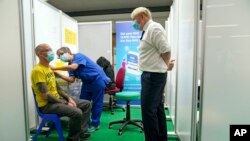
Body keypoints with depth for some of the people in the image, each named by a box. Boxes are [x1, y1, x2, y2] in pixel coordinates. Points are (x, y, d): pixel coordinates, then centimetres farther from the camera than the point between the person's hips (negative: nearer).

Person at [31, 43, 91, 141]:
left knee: (87, 104, 6)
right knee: (77, 112, -30)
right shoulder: (38, 70, -17)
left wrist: (69, 98, 2)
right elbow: (46, 96, -22)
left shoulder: (49, 68, 13)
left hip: (58, 99, 9)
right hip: (47, 104, -9)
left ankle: (81, 132, 9)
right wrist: (65, 104, -17)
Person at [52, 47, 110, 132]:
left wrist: (55, 68, -29)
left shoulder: (78, 56, -15)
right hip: (87, 82, 8)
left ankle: (95, 124, 13)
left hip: (98, 80, -8)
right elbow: (71, 79, -6)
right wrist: (58, 74, -15)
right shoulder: (70, 65, 7)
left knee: (97, 103, 0)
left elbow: (73, 67, -34)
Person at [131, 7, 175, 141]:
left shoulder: (154, 28, -13)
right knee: (157, 108, 17)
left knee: (148, 110, -4)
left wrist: (165, 65, -2)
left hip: (153, 75, -10)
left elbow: (166, 50, -17)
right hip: (152, 74, 10)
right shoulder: (148, 30, 17)